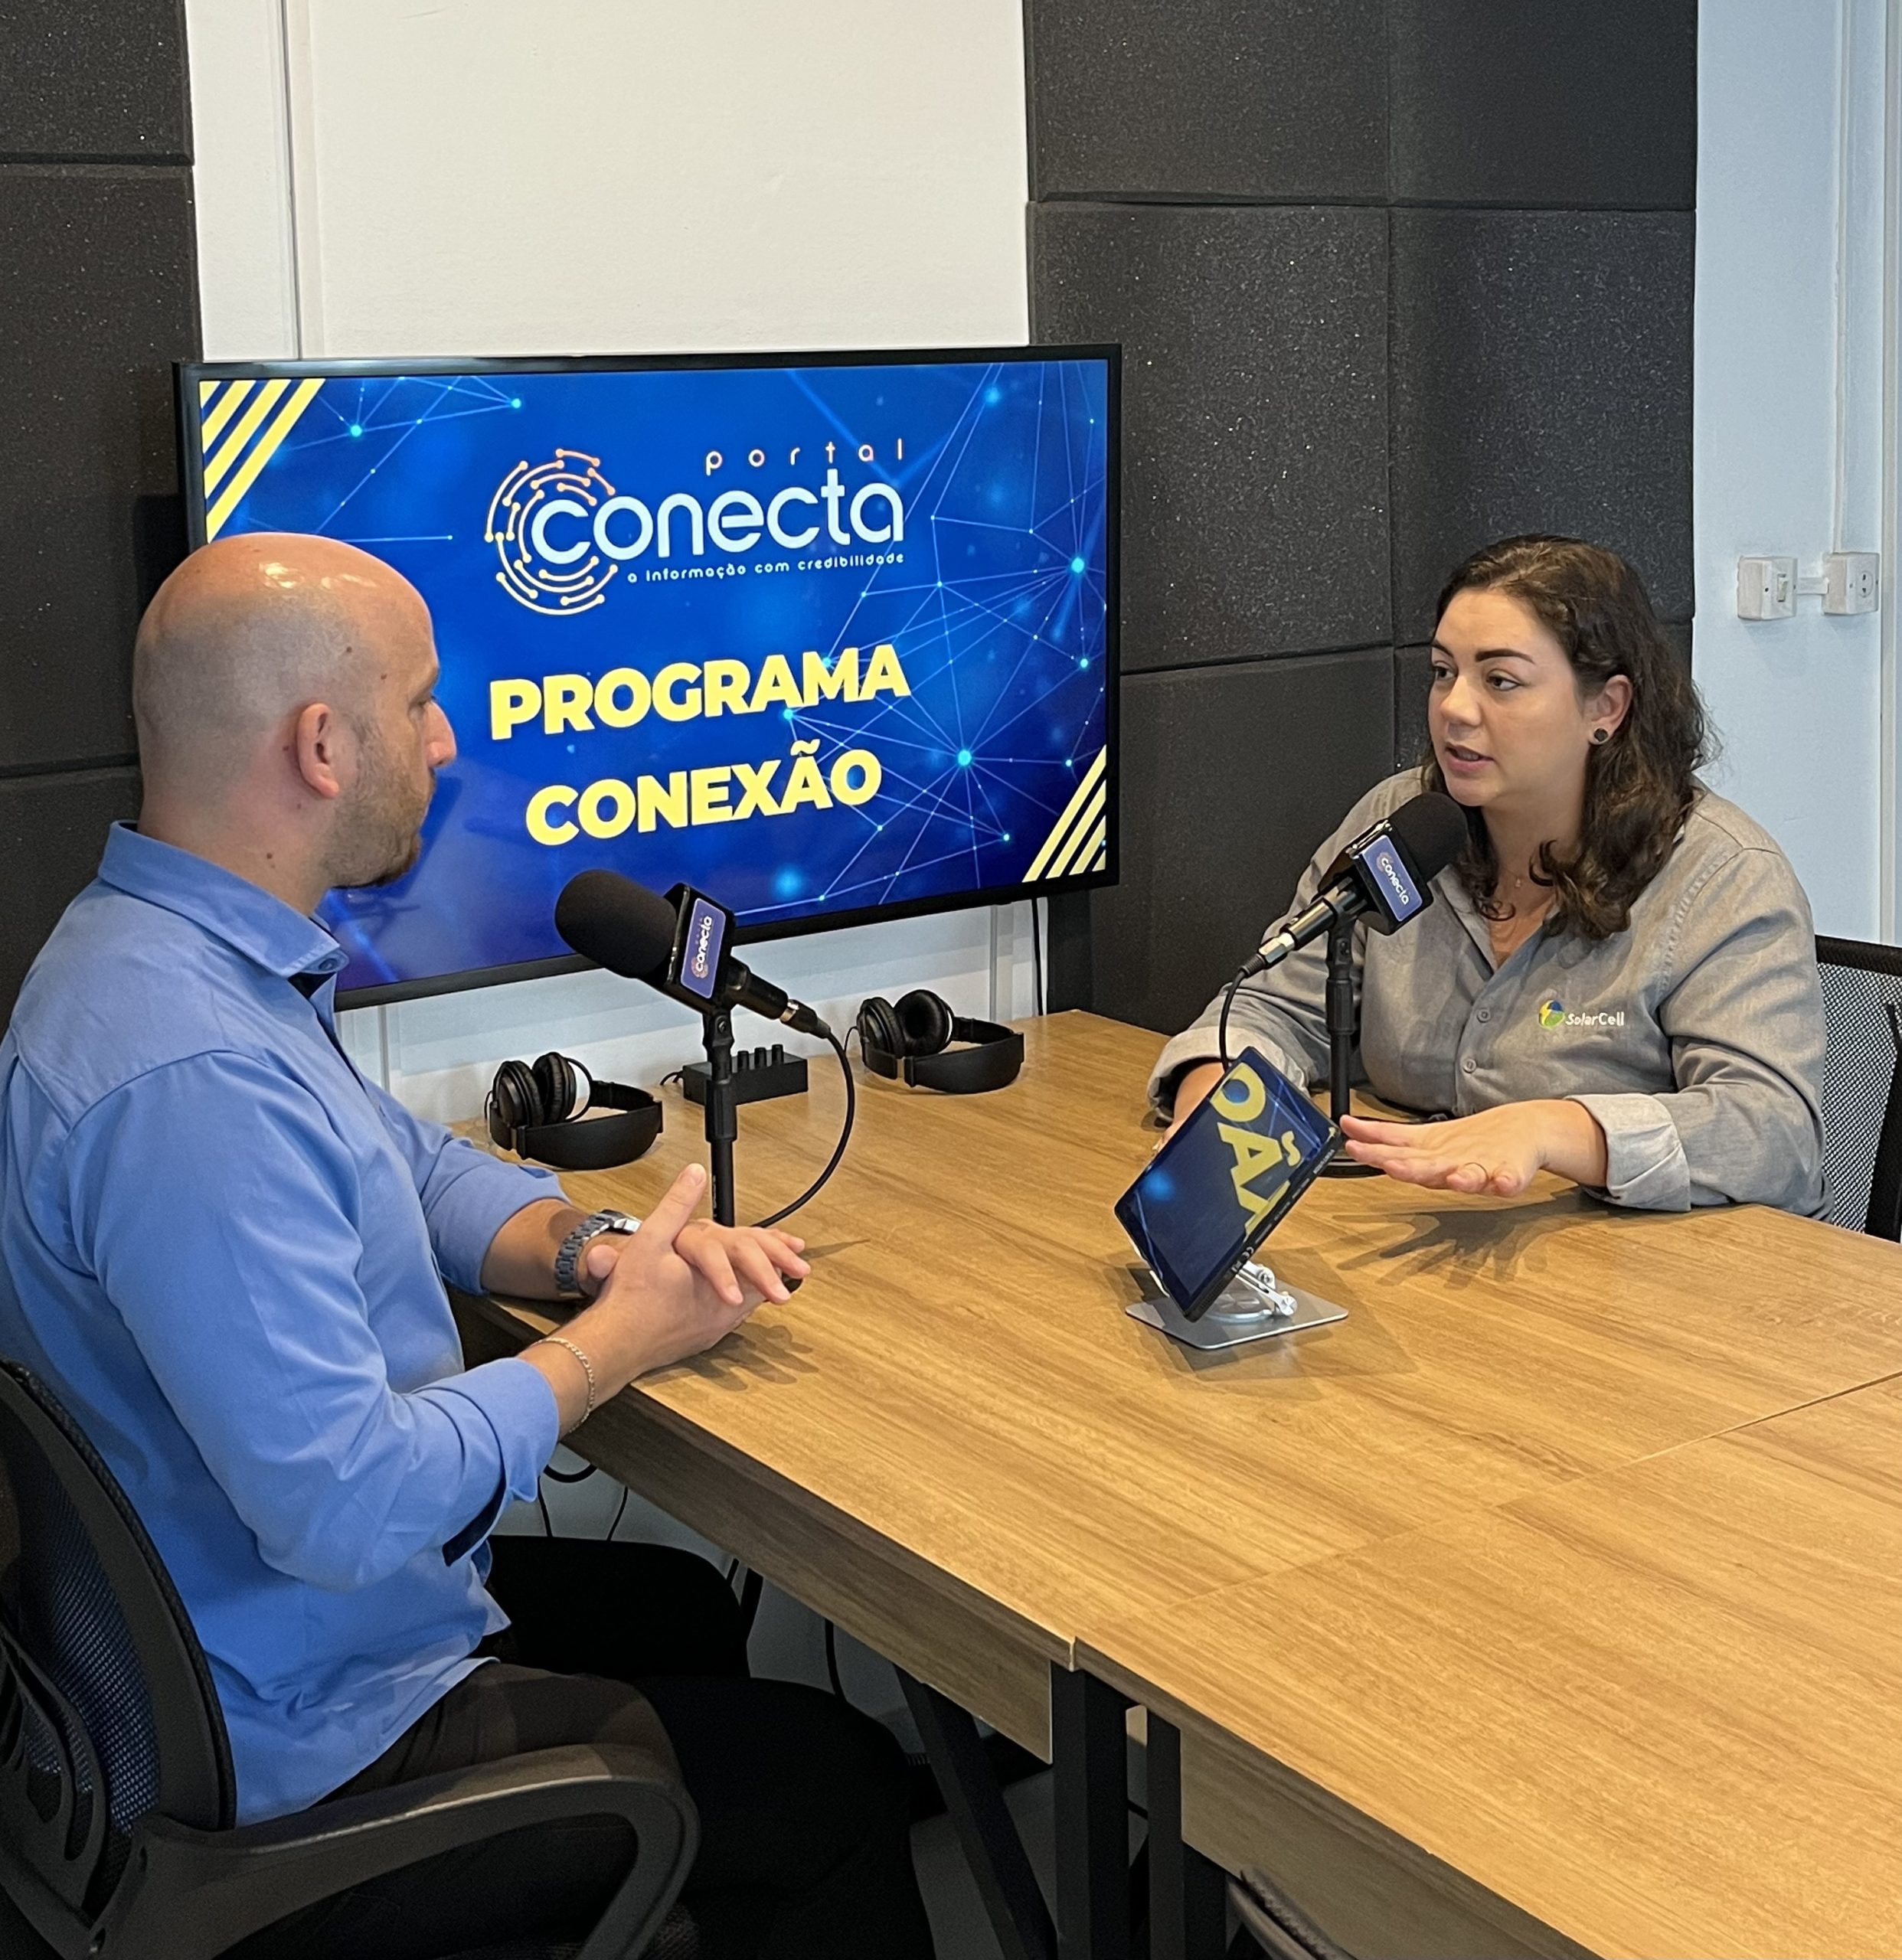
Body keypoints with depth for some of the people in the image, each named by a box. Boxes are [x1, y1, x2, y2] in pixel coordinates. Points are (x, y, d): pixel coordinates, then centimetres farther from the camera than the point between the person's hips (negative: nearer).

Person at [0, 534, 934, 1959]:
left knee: (686, 1612, 28)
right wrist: (617, 1338, -20)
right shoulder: (189, 1081, -34)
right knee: (837, 1781, 4)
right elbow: (349, 1507, -35)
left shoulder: (178, 952, 2)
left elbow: (413, 1168, 15)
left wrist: (592, 1245, -5)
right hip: (300, 1757, -10)